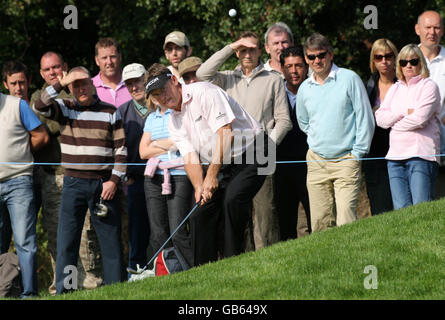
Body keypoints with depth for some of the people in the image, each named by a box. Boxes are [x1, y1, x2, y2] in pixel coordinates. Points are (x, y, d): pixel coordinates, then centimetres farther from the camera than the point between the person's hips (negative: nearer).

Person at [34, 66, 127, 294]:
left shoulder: (110, 112, 5)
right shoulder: (64, 108, 6)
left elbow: (121, 149, 4)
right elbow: (40, 106, -13)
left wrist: (114, 180, -6)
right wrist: (60, 83, -18)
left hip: (103, 185, 0)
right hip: (73, 184, 0)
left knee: (111, 240, 1)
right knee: (66, 240, -3)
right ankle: (62, 291, 0)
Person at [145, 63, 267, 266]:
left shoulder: (204, 93, -16)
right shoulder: (174, 122, 9)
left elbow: (225, 133, -22)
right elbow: (190, 156, 2)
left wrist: (212, 175, -21)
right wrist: (199, 186, -18)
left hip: (250, 154, -8)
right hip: (223, 166, 8)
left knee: (232, 200, -29)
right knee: (201, 214, -1)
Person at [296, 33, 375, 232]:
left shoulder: (349, 79, -3)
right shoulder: (304, 88, 10)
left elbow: (365, 118, -2)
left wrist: (357, 154, -5)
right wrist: (318, 140, 13)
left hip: (346, 161, -4)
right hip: (316, 161, 4)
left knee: (346, 222, -14)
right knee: (320, 222, 1)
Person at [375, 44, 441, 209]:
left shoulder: (429, 86, 3)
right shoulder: (395, 89, 20)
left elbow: (420, 119, -10)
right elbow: (380, 118, 9)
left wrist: (393, 121, 3)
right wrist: (405, 113, -5)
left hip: (421, 154, -5)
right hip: (396, 155, 5)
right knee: (401, 209, -2)